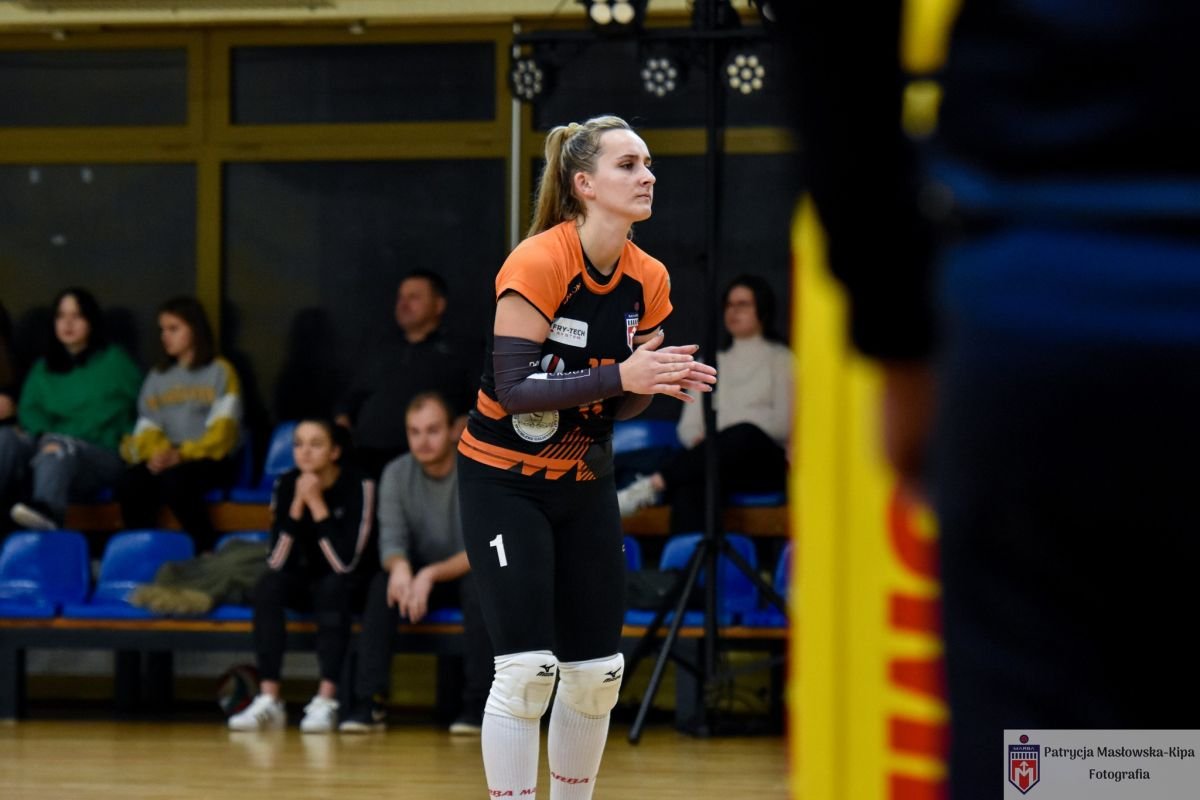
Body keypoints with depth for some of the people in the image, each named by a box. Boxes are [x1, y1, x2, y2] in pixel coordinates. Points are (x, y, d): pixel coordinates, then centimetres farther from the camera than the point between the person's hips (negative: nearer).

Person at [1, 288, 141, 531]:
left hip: (100, 455, -4)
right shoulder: (43, 368, 25)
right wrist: (42, 435, -9)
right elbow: (29, 410, 13)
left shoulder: (114, 361, 14)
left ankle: (46, 511, -72)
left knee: (58, 447, -40)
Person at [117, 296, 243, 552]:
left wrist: (182, 455, -20)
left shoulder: (220, 373, 6)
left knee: (174, 479, -38)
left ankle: (207, 553, -29)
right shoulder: (157, 377, 21)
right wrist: (157, 453, -13)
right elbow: (147, 428, 11)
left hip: (210, 461, -4)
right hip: (166, 460, 4)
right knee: (131, 482, -30)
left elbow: (222, 432, -5)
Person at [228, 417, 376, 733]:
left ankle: (326, 701, -38)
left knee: (333, 586, -36)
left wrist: (316, 504, -28)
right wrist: (297, 504, -24)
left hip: (350, 587, -4)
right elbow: (277, 561, -15)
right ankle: (268, 700, -31)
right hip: (306, 584, 4)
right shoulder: (287, 485, -7)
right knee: (268, 585, -26)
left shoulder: (357, 485, -19)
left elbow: (346, 562, -28)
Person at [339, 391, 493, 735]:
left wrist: (432, 574, -39)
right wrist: (400, 566, -38)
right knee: (382, 585, -28)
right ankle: (370, 702, -30)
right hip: (421, 576, 3)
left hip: (467, 574, -3)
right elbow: (391, 540, -13)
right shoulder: (396, 474, -6)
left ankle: (478, 703, -32)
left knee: (479, 583, -37)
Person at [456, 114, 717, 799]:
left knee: (598, 672, 5)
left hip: (586, 484, 6)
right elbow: (513, 388, -27)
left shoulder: (648, 280, -3)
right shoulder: (538, 263, -22)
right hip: (504, 484, -6)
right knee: (527, 668, -14)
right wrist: (620, 376, -35)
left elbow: (619, 403, 5)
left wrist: (661, 381, -17)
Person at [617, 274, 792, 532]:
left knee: (744, 435, -41)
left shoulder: (780, 359, 15)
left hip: (766, 464, -3)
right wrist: (701, 440, -8)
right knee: (688, 486, -37)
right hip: (715, 457, 3)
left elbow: (784, 423, 0)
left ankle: (654, 485, -47)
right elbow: (689, 425, 18)